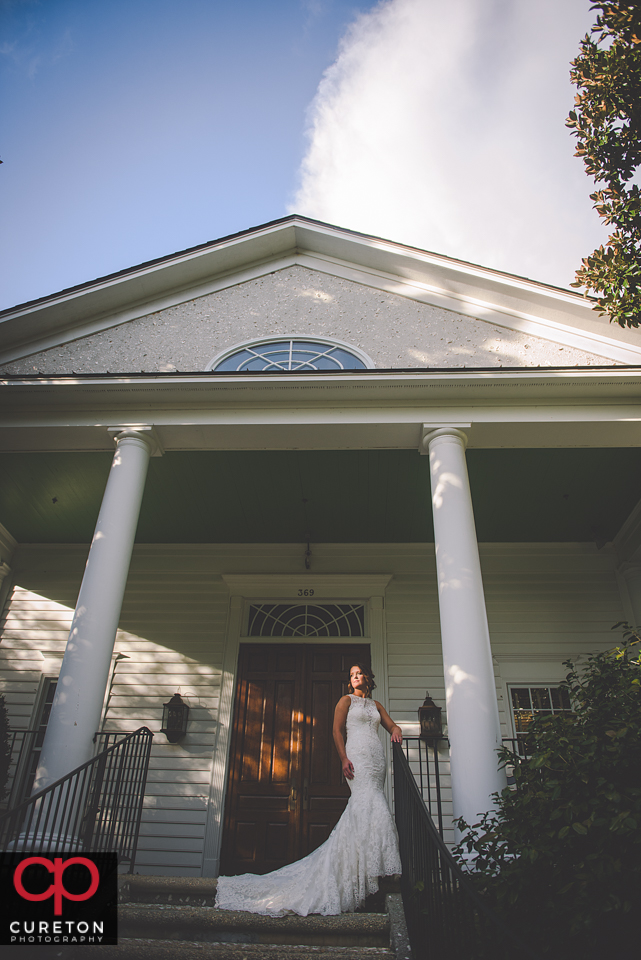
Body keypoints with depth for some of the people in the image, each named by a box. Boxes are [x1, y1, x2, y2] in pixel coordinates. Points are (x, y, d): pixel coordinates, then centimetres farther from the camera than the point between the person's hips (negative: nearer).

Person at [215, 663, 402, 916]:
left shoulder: (376, 705, 24)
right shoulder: (346, 700, 9)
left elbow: (392, 725, 25)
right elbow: (337, 729, 1)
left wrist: (395, 732, -1)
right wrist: (343, 758, -11)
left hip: (376, 758, 5)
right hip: (357, 756, -5)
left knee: (364, 808, -3)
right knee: (369, 804, -19)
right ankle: (369, 867, -15)